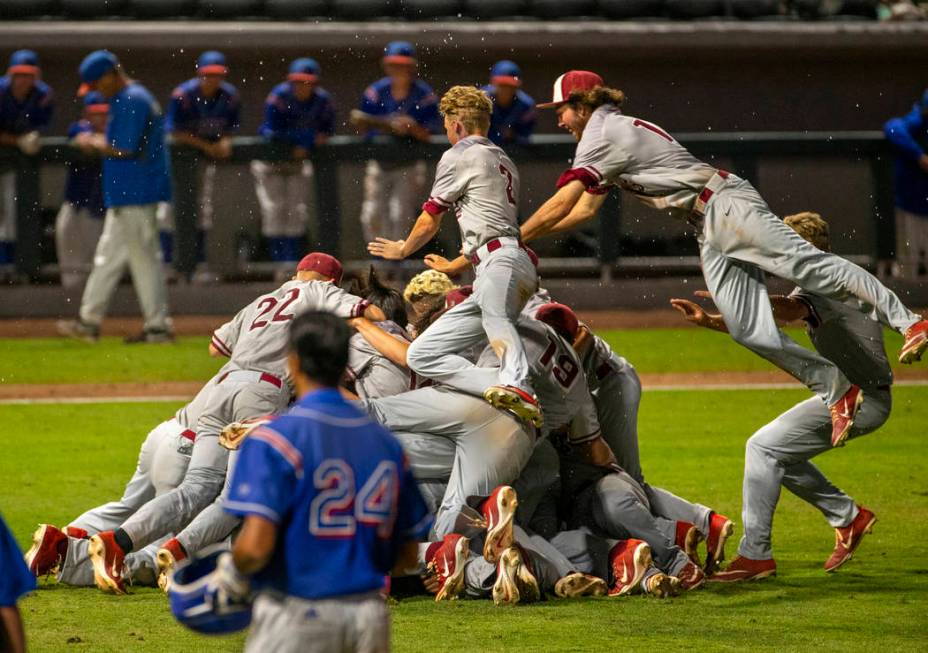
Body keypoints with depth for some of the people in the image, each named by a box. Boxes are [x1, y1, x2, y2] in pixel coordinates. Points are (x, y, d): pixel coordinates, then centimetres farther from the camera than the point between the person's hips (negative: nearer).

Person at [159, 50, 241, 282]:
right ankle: (166, 263, -6)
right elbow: (175, 133, -20)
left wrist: (225, 142, -23)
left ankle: (200, 265, 14)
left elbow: (231, 128, 0)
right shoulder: (183, 95, -23)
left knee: (204, 208, 8)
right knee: (169, 207, -9)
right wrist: (206, 146, -25)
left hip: (210, 151, 4)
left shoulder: (230, 96, -10)